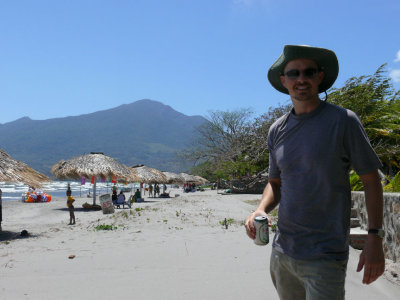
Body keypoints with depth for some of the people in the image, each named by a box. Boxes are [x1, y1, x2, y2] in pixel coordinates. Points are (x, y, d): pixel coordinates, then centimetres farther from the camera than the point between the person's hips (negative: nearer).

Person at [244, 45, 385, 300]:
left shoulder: (343, 121, -8)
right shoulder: (277, 130, 6)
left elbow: (371, 180, -3)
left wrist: (375, 239, -8)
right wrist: (260, 210, -5)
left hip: (325, 257, -5)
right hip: (282, 251, 5)